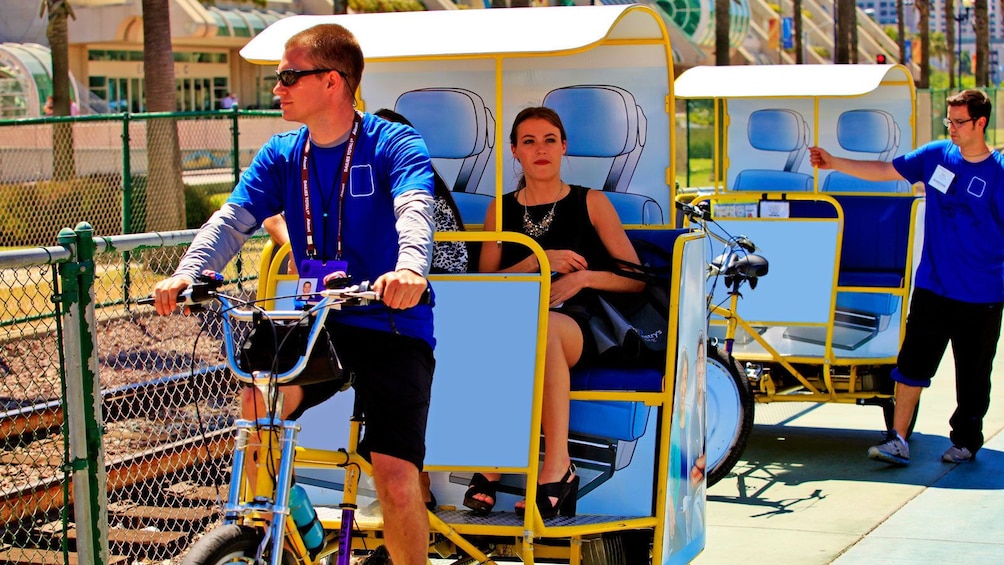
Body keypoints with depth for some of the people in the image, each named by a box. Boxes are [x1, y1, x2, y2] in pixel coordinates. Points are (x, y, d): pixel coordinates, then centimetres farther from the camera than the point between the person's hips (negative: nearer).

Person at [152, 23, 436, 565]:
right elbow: (233, 218, -3)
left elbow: (414, 210, -26)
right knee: (257, 397, -25)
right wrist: (187, 273, -24)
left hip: (392, 326, -4)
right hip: (317, 323, 4)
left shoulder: (395, 145, -7)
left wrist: (409, 268, -49)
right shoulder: (281, 155, 8)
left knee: (396, 478, -17)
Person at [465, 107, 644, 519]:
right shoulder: (501, 210, 21)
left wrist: (583, 277, -6)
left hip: (578, 330, -1)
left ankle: (556, 467, -40)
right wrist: (539, 261, -5)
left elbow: (636, 279, 11)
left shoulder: (591, 203, 15)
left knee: (542, 324, -41)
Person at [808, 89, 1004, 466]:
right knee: (913, 363, 0)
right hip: (933, 287, 3)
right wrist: (834, 163, 5)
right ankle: (898, 439, 4)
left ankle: (966, 440, 25)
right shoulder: (936, 156, 4)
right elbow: (884, 171, 10)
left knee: (973, 374, 8)